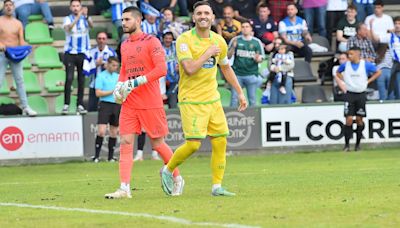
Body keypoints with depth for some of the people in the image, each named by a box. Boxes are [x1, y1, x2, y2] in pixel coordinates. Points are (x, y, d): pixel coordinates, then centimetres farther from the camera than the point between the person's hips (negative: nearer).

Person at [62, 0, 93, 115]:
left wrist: (86, 16, -39)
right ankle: (66, 105, -9)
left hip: (83, 53, 1)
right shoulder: (68, 19, 2)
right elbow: (68, 28, -19)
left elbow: (91, 25, -18)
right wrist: (78, 17, -34)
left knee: (81, 80, 4)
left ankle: (80, 105, 9)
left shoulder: (85, 19, 4)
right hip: (70, 53, -1)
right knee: (69, 79, -10)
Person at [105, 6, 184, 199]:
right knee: (125, 143, -6)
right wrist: (119, 86, 6)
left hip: (150, 103, -6)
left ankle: (177, 179, 24)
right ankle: (124, 188, -10)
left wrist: (137, 82, -21)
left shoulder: (151, 42, -8)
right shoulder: (125, 45, 14)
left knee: (158, 144, 3)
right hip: (129, 103, 6)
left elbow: (161, 69, -16)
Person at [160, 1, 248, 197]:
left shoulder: (218, 41, 7)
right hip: (191, 100, -6)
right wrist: (208, 53, -15)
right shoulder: (185, 40, -12)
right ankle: (167, 170, 13)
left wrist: (240, 92, 22)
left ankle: (217, 186, 9)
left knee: (220, 142, 1)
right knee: (193, 144, -11)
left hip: (212, 98, 6)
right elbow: (189, 69, -24)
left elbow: (226, 68, 22)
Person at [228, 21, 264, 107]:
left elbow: (261, 58, 7)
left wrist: (257, 59, -17)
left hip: (251, 74, 0)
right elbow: (228, 56, 3)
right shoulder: (235, 40, 4)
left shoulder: (257, 42, 3)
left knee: (252, 99, 5)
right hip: (237, 74, 0)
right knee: (234, 98, -1)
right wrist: (233, 47, -15)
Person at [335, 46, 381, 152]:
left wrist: (368, 81, 0)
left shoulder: (366, 65, -4)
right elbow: (338, 73, 18)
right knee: (349, 119, -8)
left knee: (359, 119, 4)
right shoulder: (345, 65, -1)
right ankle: (347, 144, -3)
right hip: (349, 94, 0)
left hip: (361, 95, 0)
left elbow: (378, 72, 8)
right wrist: (344, 82, 4)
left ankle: (358, 144, 15)